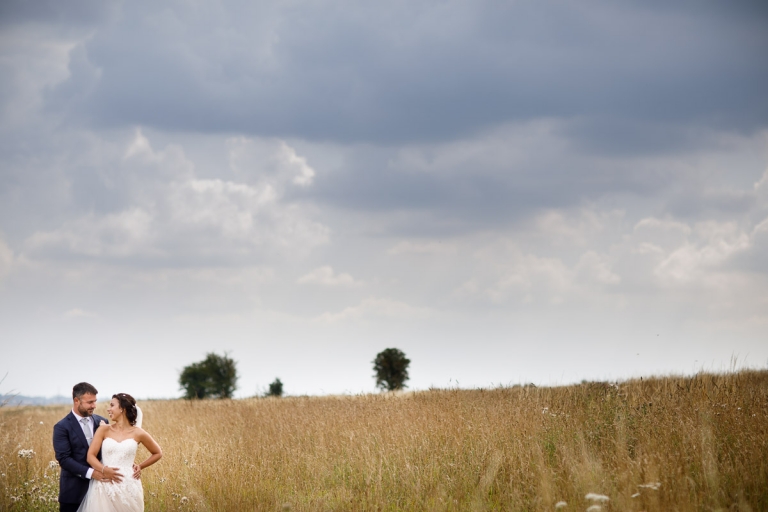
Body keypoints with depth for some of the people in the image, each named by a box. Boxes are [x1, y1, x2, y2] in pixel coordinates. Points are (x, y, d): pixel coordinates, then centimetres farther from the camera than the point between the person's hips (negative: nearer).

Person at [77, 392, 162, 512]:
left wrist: (140, 467, 5)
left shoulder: (138, 433, 2)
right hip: (105, 488, 0)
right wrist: (103, 469, -19)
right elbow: (91, 456, -3)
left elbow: (157, 453, 16)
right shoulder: (104, 430, 4)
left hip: (128, 488, 0)